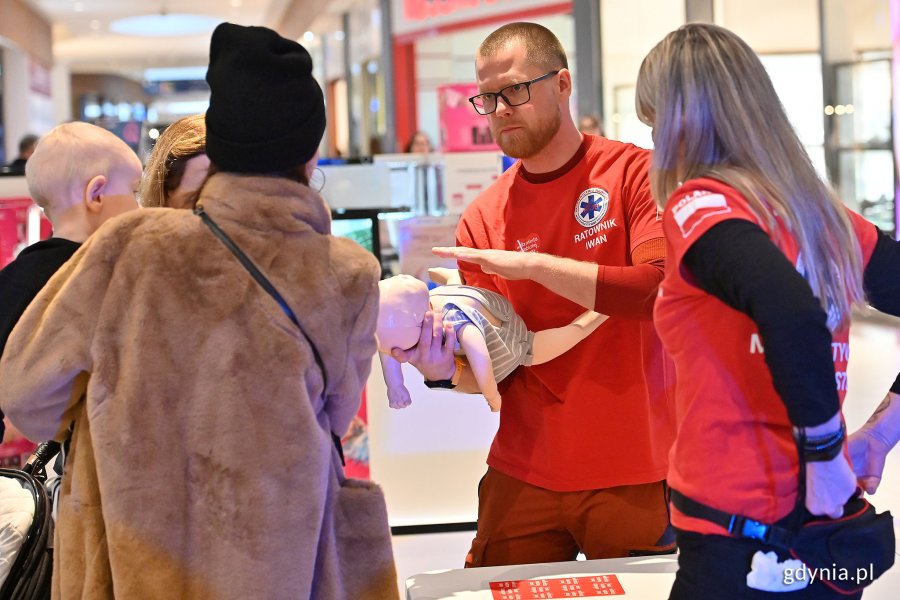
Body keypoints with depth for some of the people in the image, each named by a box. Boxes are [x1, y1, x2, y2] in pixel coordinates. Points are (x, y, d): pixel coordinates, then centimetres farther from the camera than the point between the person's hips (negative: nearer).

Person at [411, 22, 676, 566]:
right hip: (524, 476, 3)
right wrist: (446, 368, -16)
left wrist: (532, 264, -22)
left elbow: (663, 287, -20)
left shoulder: (635, 172, -5)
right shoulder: (481, 219, 4)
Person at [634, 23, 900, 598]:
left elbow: (793, 316, -30)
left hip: (740, 541, -7)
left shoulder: (700, 204, -13)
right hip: (823, 533, 7)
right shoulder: (823, 211, 7)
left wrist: (824, 455, -19)